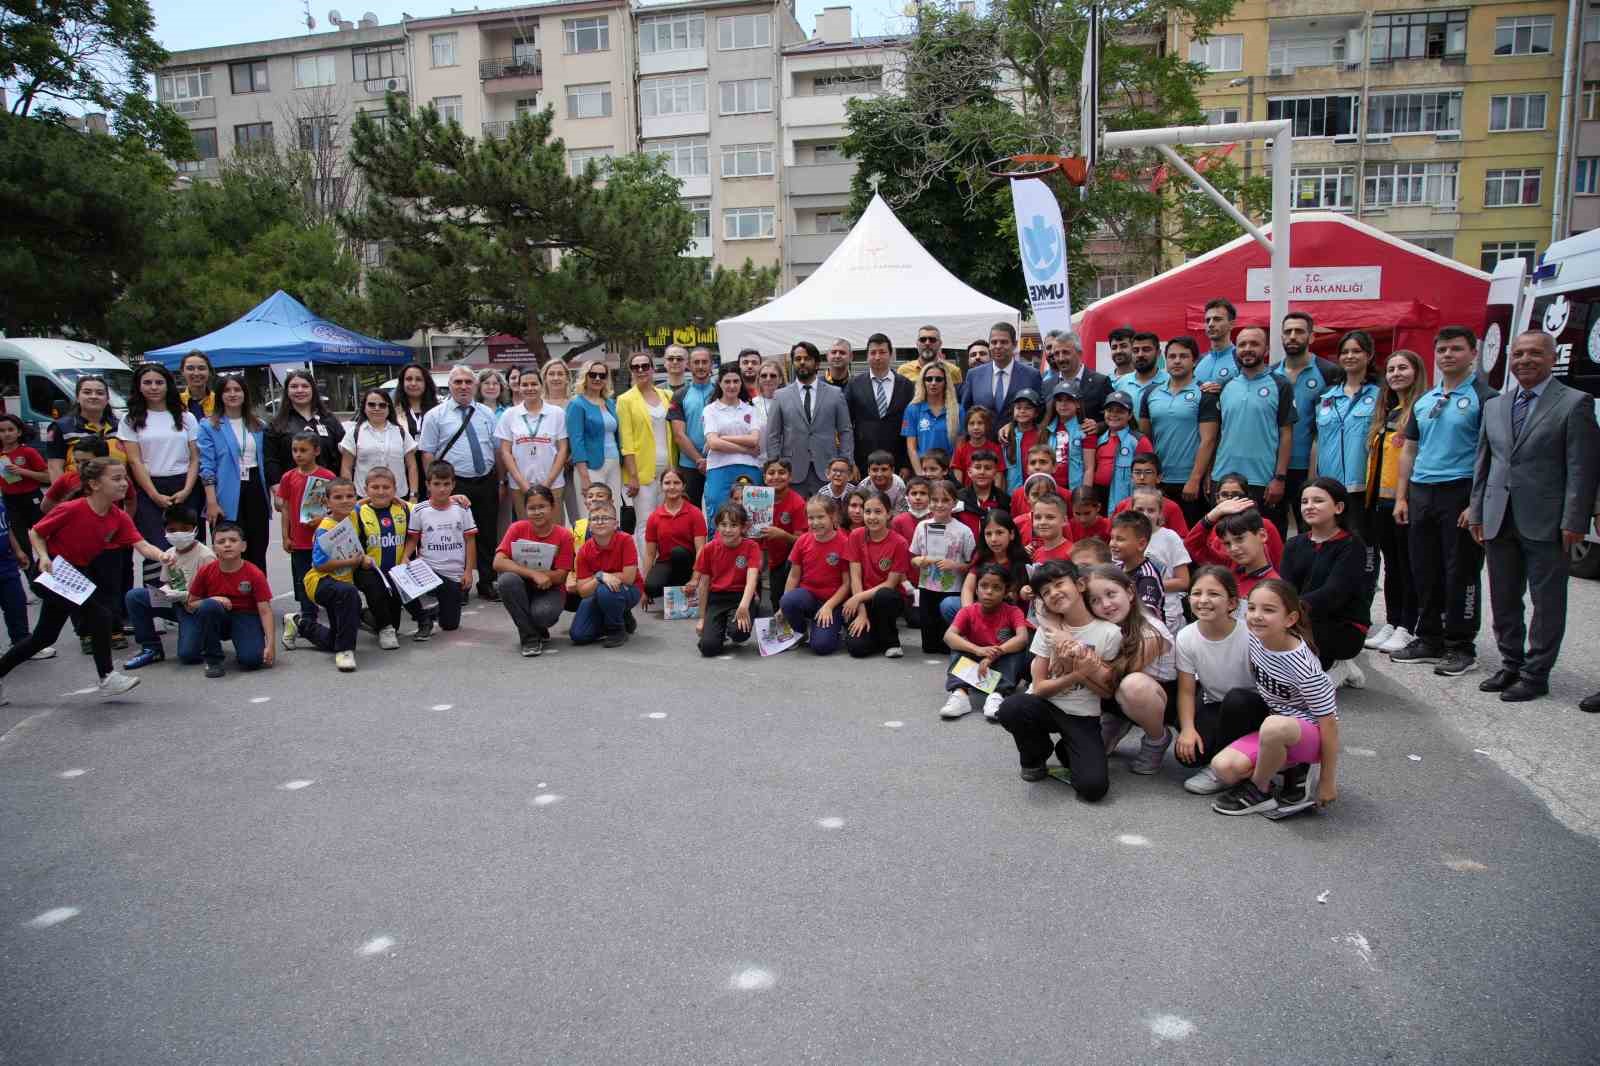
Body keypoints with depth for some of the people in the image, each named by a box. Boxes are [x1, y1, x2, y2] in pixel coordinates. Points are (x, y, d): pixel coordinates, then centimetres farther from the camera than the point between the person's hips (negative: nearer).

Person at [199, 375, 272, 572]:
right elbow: (207, 466, -6)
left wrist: (273, 492, 11)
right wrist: (211, 502, -14)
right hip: (228, 497, -4)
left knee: (257, 552, 8)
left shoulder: (259, 426, 13)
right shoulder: (209, 426, -1)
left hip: (255, 491, 4)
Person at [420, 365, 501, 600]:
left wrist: (500, 481, 7)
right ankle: (458, 585, 12)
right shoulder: (435, 416, 0)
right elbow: (428, 454, -2)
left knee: (488, 535, 9)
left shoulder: (487, 414, 10)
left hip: (487, 482, 3)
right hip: (454, 484, -3)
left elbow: (497, 449, 12)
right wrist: (434, 486, -8)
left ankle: (487, 583, 20)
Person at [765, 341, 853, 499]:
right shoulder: (780, 396, 8)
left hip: (827, 472, 0)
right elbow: (773, 436, 7)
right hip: (793, 473, 0)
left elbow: (846, 433, 8)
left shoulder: (835, 394, 8)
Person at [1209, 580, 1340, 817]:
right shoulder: (1255, 639, -10)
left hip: (1310, 733, -6)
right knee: (1223, 767, -17)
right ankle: (1292, 769, 6)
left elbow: (1328, 721, -21)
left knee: (1275, 726, -41)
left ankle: (1258, 791, -13)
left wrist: (1328, 782, -16)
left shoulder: (1303, 667, -28)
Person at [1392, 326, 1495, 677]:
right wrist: (1401, 497, 9)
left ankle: (1460, 646, 11)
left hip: (1460, 493, -6)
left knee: (1461, 573, 1)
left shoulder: (1484, 398, -5)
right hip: (1421, 493, 6)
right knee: (1424, 572, 10)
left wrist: (1478, 503, -17)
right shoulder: (1423, 401, 15)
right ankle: (1429, 640, 22)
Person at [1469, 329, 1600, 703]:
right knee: (1503, 601, 13)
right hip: (1498, 520, 5)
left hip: (1545, 524, -5)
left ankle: (1535, 674, 13)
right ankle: (1510, 665, 26)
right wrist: (1476, 512, 9)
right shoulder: (1494, 406, 12)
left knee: (1547, 603, 4)